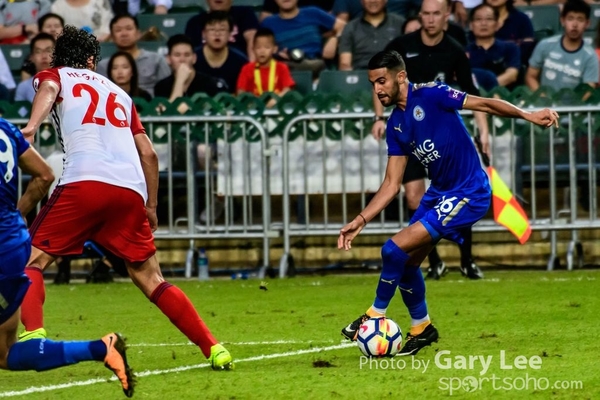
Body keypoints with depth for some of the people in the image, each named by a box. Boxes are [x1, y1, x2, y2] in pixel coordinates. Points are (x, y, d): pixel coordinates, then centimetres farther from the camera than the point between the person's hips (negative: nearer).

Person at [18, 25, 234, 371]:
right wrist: (151, 207, 35)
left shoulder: (55, 76, 21)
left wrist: (32, 127, -24)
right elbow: (148, 153, 27)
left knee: (32, 260, 5)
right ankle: (214, 349, 7)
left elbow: (48, 88, -6)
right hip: (132, 190, 4)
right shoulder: (118, 93, 33)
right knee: (150, 279, 14)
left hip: (85, 181, -4)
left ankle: (33, 336, -19)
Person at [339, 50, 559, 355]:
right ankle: (421, 328, 34)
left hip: (468, 195, -8)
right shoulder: (396, 126, 6)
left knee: (395, 249, -15)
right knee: (405, 263, 13)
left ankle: (376, 316, 5)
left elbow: (485, 104, -15)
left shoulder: (431, 95, -15)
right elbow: (392, 183, 8)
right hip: (438, 193, 8)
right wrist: (361, 220, -1)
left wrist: (527, 116, -27)